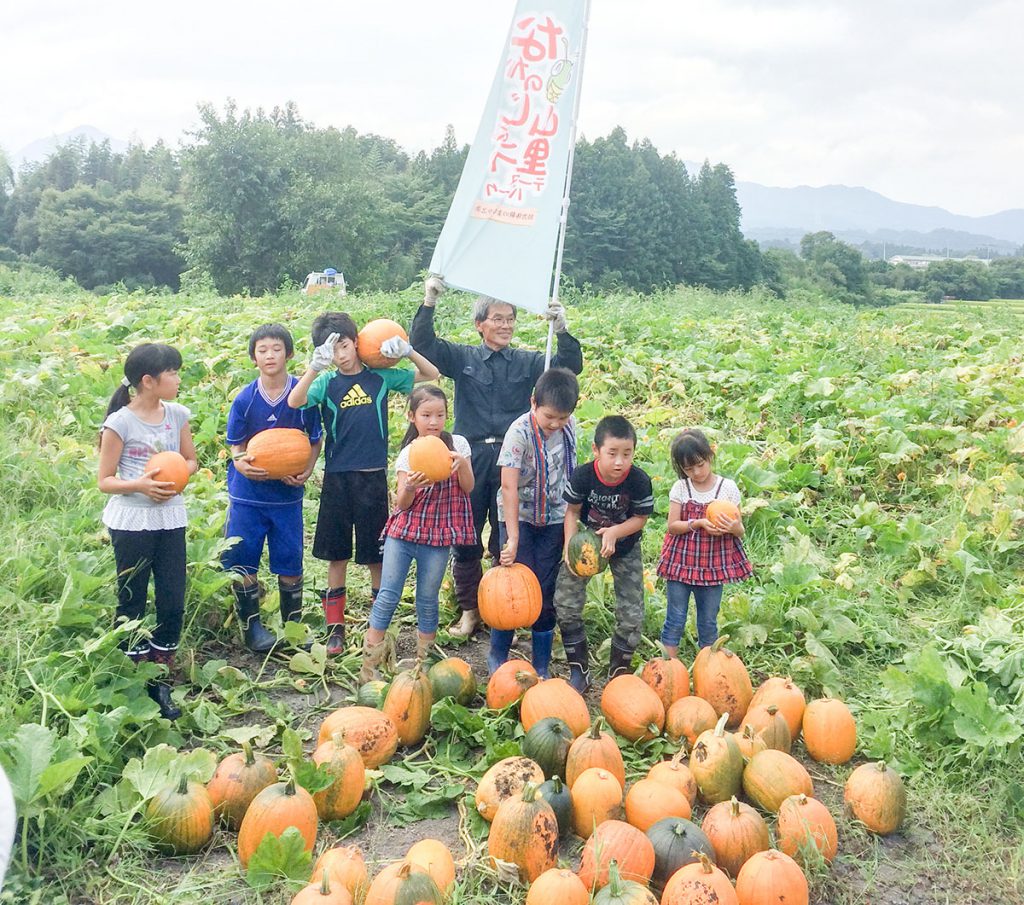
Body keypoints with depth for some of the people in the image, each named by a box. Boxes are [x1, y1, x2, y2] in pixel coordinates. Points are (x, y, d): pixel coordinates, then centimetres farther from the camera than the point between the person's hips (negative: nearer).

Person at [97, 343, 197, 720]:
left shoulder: (178, 415, 4)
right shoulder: (120, 422, -10)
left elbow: (191, 460, 15)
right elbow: (105, 480, -6)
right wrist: (138, 485, -24)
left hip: (170, 519, 4)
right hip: (130, 521, -4)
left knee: (173, 602, 4)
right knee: (132, 602, 6)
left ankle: (161, 681, 19)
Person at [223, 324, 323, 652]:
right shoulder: (244, 399, -6)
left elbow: (316, 440, 2)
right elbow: (237, 446, 1)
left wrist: (306, 471, -15)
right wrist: (242, 464, -22)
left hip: (288, 494, -1)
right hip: (247, 493, 1)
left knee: (290, 563, 8)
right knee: (241, 562, 5)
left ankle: (293, 625, 25)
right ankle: (251, 625, 22)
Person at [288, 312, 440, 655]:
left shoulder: (381, 377, 3)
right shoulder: (327, 382, 0)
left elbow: (432, 376, 8)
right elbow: (294, 401, -18)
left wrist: (408, 352, -8)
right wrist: (314, 367, -30)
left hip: (373, 476, 0)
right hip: (337, 477, 0)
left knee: (376, 556, 7)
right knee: (336, 555, 8)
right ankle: (335, 627, 19)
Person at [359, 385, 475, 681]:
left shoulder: (457, 444, 1)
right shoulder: (408, 454, -1)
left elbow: (467, 487, -2)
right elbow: (402, 504, -5)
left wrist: (461, 462, -19)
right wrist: (410, 487, -26)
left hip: (437, 536, 0)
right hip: (404, 530, 0)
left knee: (427, 600, 7)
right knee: (388, 595, -3)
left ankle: (422, 661, 22)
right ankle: (369, 664, 4)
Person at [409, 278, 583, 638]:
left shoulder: (528, 362, 7)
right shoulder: (463, 357, 6)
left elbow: (569, 367, -3)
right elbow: (422, 345, -4)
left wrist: (561, 332, -19)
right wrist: (429, 304, -17)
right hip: (470, 457, 0)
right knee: (465, 538, 6)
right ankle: (469, 610, 21)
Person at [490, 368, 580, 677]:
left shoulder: (570, 427, -6)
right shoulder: (520, 432, -22)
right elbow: (509, 486, -26)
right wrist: (513, 538, -30)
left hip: (553, 518, 4)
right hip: (519, 516, -4)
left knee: (546, 592, 6)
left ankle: (541, 666, 16)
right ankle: (497, 656, 16)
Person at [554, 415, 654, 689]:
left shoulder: (639, 481, -25)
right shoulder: (583, 476, -24)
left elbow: (640, 519, -13)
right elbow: (572, 512, -10)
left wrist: (614, 532, -29)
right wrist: (570, 546, -22)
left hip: (624, 546, 0)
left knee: (632, 615, -4)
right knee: (565, 602, -9)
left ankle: (618, 673, 19)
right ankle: (579, 672, 7)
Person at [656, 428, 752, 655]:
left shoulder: (728, 488, -4)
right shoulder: (680, 488, -3)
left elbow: (740, 531, 0)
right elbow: (672, 527, -7)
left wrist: (734, 528, -24)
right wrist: (698, 523, -22)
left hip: (714, 564, 0)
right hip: (682, 562, 0)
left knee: (709, 622, 11)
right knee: (675, 619, 6)